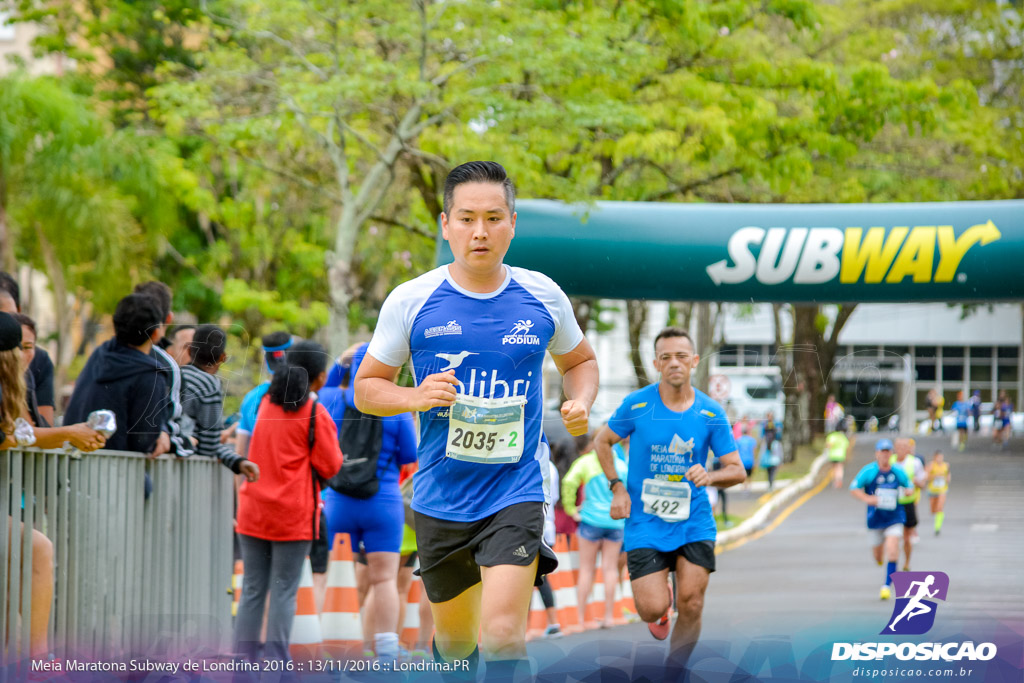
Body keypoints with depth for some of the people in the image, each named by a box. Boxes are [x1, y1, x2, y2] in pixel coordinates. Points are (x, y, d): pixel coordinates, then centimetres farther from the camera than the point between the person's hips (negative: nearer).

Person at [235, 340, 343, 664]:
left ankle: (243, 658, 6)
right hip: (293, 514, -5)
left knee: (252, 589, 8)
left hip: (254, 510, 5)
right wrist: (331, 438, 10)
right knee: (284, 592, -2)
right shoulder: (315, 413, -9)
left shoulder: (267, 403, 9)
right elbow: (330, 466, -6)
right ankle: (275, 659, -4)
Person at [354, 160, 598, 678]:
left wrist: (581, 402, -3)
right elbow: (366, 388, 5)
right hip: (440, 496, 1)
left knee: (503, 633, -19)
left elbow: (580, 361, 19)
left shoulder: (543, 296, 1)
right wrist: (416, 397, -16)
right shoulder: (411, 301, -4)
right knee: (454, 639, 14)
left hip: (516, 492, -1)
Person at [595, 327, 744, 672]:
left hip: (695, 523, 1)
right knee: (652, 609, -11)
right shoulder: (636, 404, -6)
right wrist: (617, 487, -1)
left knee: (691, 608, -7)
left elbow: (737, 471, 2)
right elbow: (603, 441, 11)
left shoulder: (711, 413, -2)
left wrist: (709, 476, -20)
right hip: (645, 523, -1)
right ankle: (660, 600, 27)